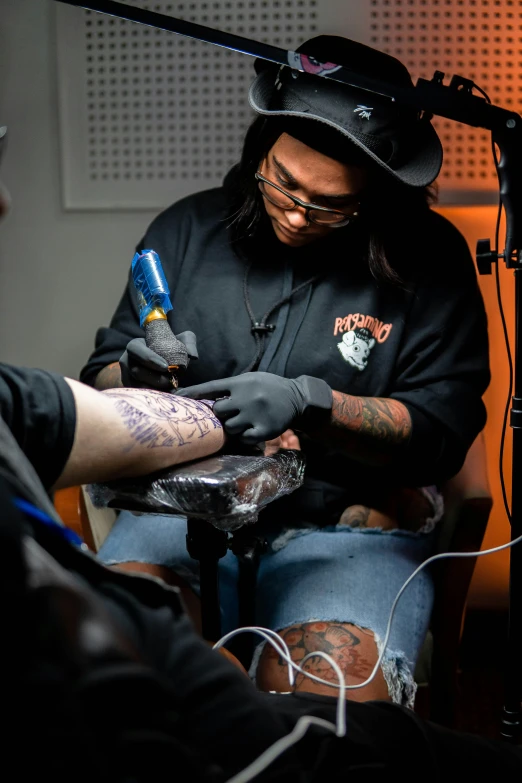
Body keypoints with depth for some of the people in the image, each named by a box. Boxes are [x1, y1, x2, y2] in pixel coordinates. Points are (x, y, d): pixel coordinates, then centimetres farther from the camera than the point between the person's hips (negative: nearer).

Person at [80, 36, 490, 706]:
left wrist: (310, 404, -21)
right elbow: (101, 380, 12)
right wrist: (132, 376, -14)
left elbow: (444, 431, -5)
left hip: (348, 529, -1)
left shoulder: (428, 261, 1)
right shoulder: (187, 230, 9)